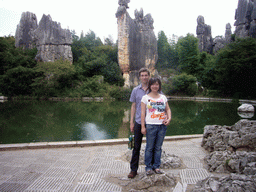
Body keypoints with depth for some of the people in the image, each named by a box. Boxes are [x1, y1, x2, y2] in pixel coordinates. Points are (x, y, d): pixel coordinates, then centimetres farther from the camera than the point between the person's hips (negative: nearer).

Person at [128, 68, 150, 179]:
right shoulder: (136, 90, 6)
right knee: (136, 146, 4)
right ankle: (133, 169, 13)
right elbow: (133, 106, 9)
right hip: (139, 122, 1)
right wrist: (131, 122, 5)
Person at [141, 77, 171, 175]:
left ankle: (156, 166, 23)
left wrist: (169, 118, -5)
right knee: (150, 147, 5)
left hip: (162, 126, 3)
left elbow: (168, 109, 15)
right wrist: (143, 126, -7)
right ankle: (148, 167, 18)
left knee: (158, 147, 11)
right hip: (150, 125, -3)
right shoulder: (145, 97, 0)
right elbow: (143, 113, -3)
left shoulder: (163, 97, 11)